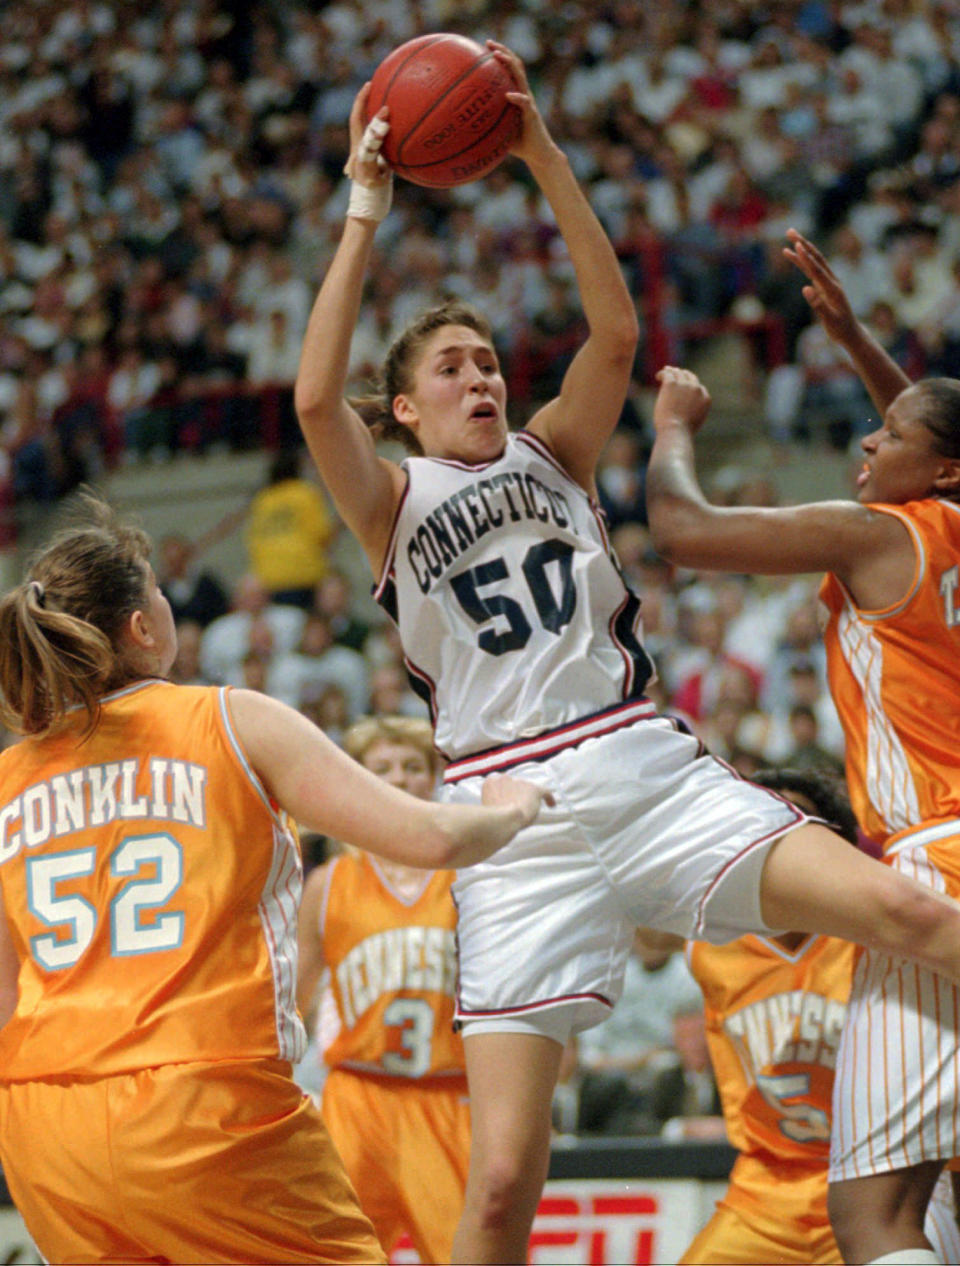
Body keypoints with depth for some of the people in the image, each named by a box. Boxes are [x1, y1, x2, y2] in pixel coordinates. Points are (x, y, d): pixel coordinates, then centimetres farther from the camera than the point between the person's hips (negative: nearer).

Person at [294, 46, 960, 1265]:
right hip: (517, 823, -2)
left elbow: (615, 330, 3)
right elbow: (314, 398, -9)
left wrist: (544, 159, -2)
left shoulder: (551, 453, 18)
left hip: (647, 771, 2)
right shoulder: (394, 504, 11)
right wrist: (365, 211, -6)